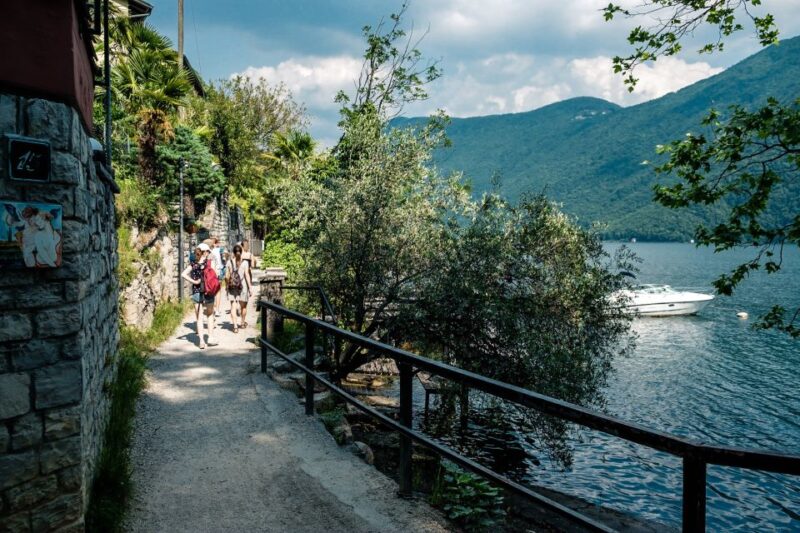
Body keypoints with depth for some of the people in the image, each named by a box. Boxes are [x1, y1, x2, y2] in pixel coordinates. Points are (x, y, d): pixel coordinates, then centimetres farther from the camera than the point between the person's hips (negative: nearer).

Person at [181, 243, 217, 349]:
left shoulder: (193, 264, 2)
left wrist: (194, 282, -8)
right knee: (210, 315, 16)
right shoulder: (210, 262, -5)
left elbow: (183, 274, -9)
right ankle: (210, 338, 13)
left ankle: (201, 340, 2)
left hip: (196, 292, 2)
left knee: (199, 317, 7)